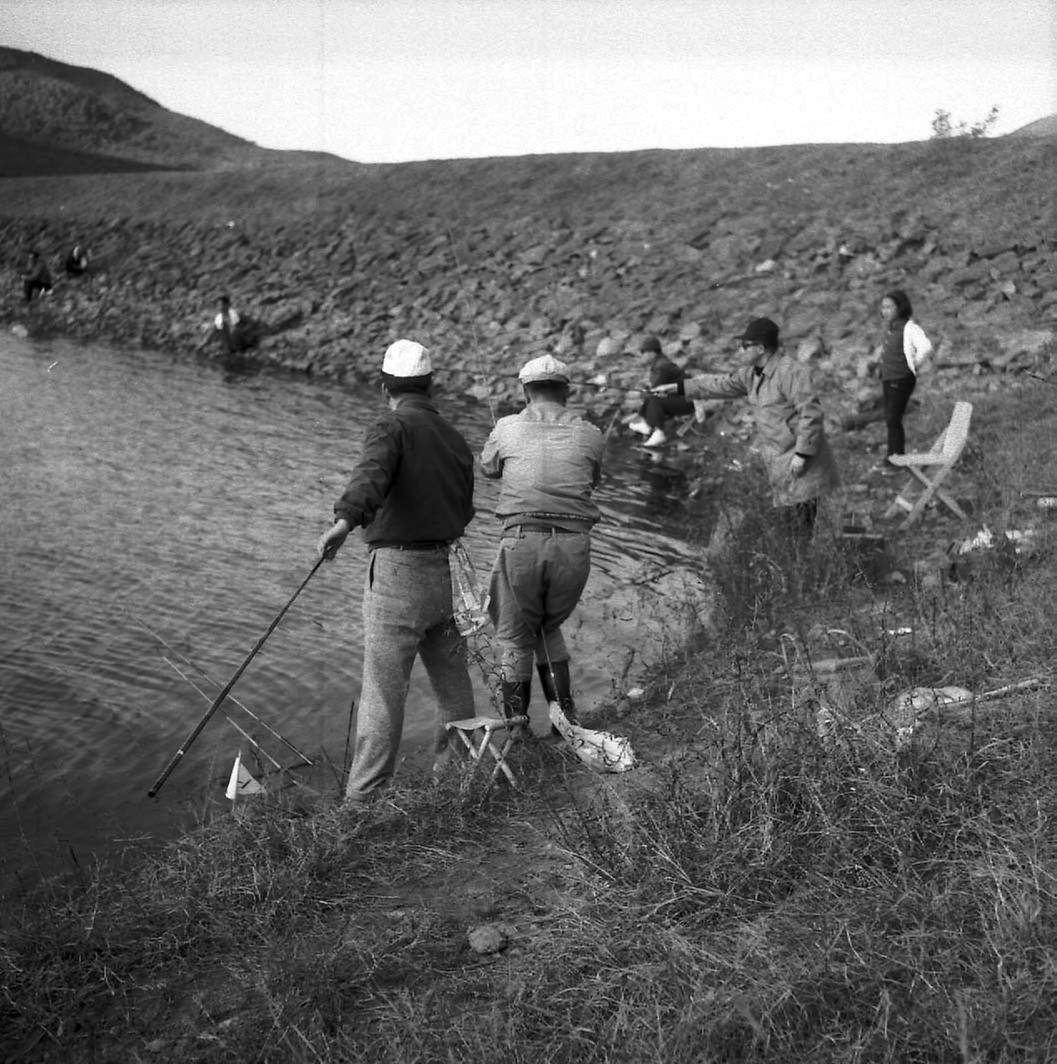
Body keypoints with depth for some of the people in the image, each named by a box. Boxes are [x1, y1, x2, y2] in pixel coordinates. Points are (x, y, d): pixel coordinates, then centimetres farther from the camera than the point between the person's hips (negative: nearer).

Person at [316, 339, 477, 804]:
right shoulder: (455, 439, 14)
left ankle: (361, 800, -4)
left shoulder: (392, 427, -8)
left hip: (398, 573, -7)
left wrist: (346, 519, -44)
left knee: (384, 687, -6)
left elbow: (372, 473, -29)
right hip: (447, 572, 7)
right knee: (451, 681, 20)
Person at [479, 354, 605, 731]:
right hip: (574, 544, 2)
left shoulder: (507, 428, 5)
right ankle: (564, 713, 22)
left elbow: (488, 468, 23)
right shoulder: (590, 435, 8)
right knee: (549, 627, 25)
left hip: (522, 541, -2)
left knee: (514, 636, 14)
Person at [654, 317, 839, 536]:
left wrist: (802, 454, -24)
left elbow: (811, 413, -23)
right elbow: (721, 384, 15)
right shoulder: (753, 373, 7)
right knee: (789, 515, 13)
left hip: (800, 461, -9)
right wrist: (677, 387, 15)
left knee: (801, 524, -8)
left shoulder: (791, 373, -20)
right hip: (779, 461, 9)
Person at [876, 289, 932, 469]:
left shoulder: (909, 327, -20)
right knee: (889, 419, 13)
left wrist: (915, 365, -19)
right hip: (887, 378, 8)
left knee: (894, 420, -5)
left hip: (902, 380, -8)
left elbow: (926, 348, -33)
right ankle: (891, 456, 25)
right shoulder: (888, 326, 4)